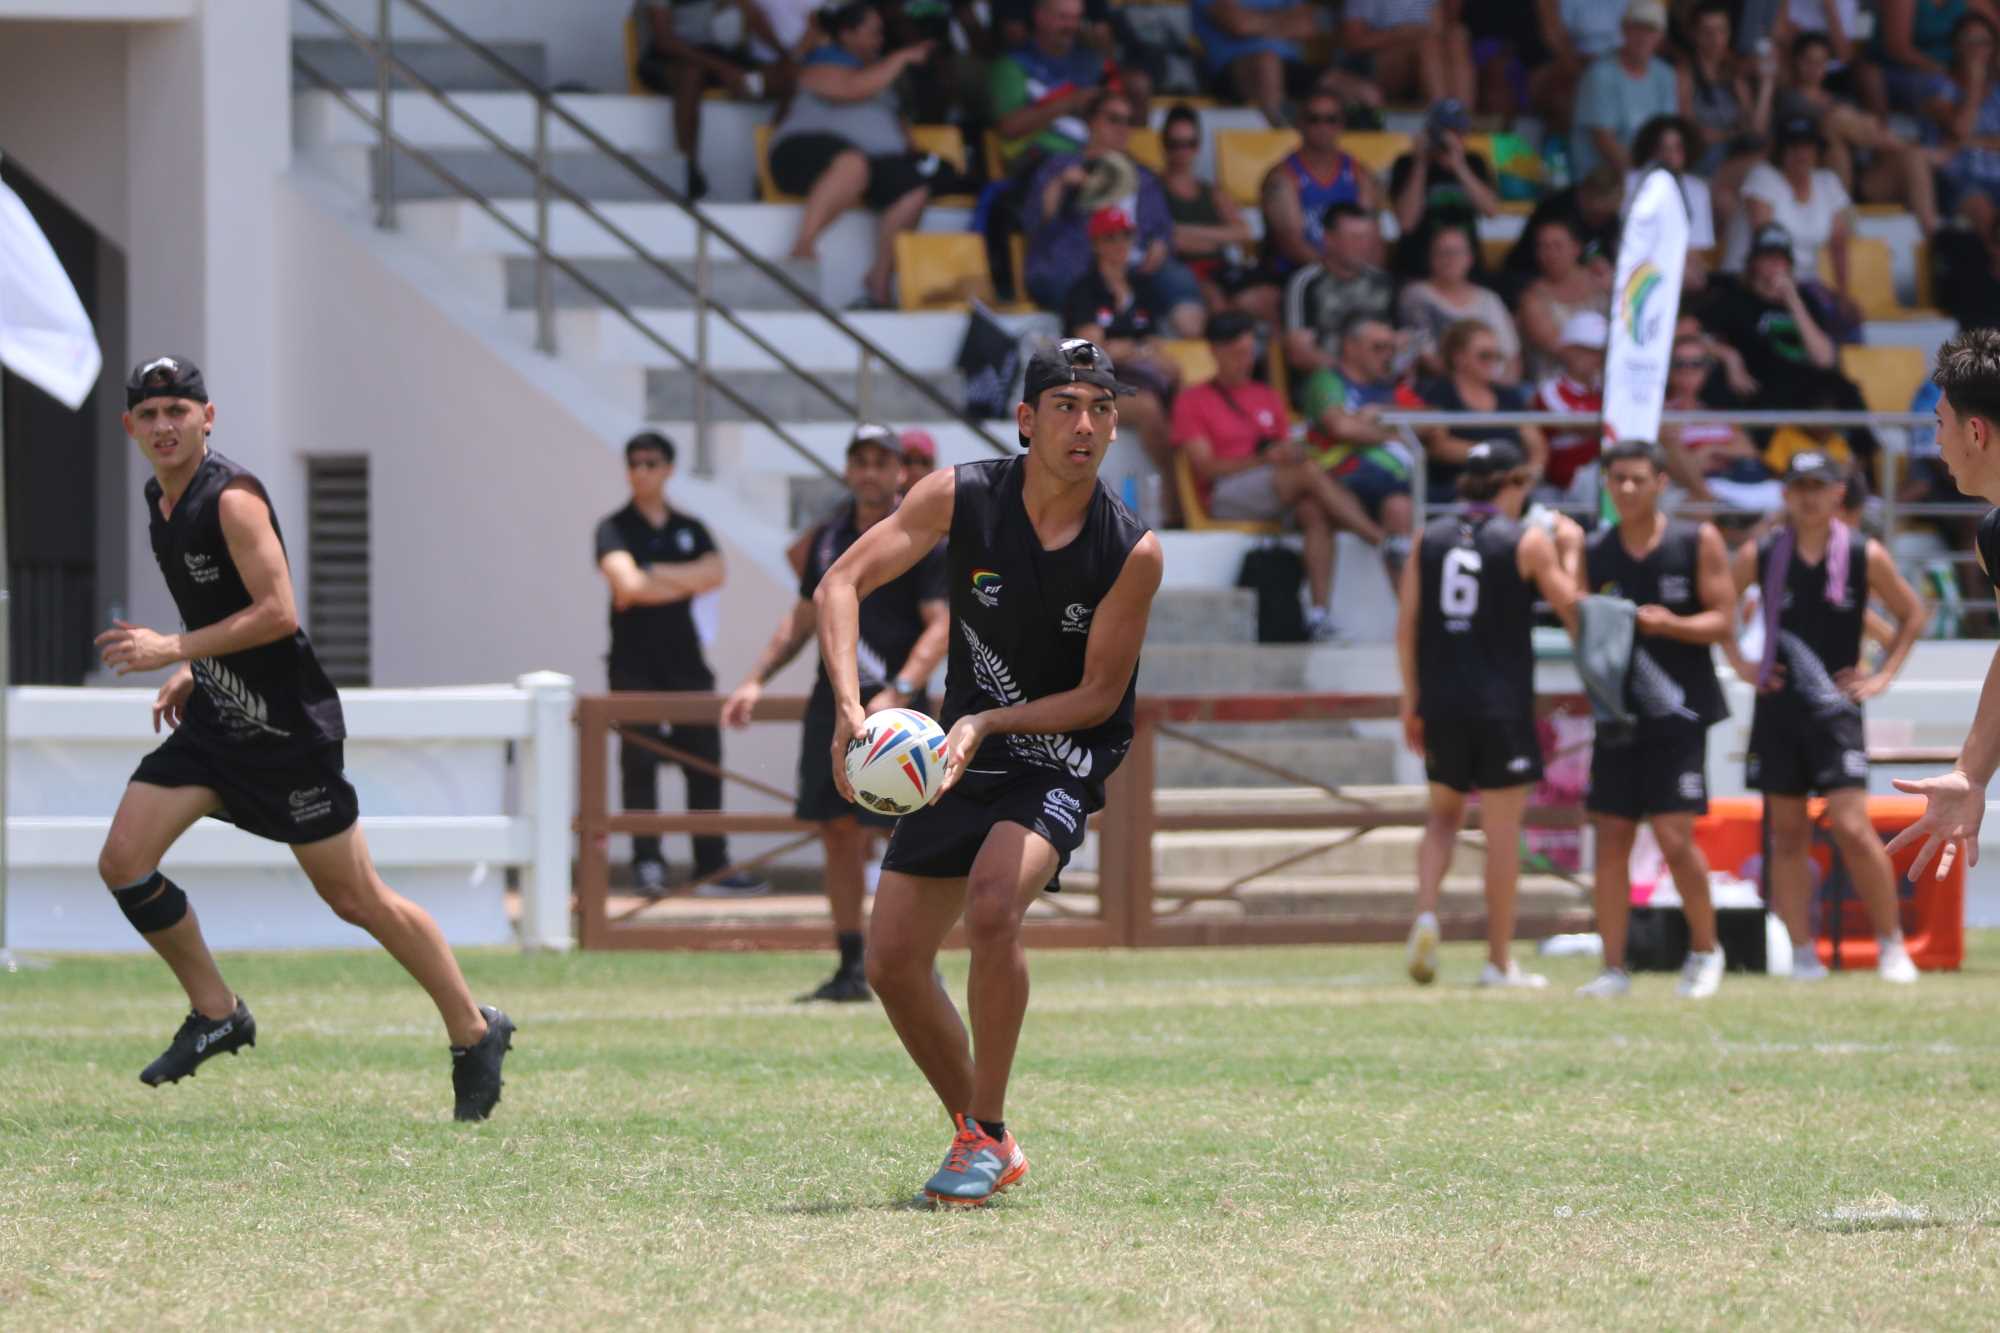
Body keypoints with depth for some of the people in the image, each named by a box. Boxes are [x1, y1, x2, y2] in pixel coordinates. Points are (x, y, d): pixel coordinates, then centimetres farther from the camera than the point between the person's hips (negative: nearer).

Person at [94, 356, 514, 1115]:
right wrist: (190, 669, 13)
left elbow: (278, 611, -24)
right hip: (216, 719, 8)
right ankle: (216, 1015, 10)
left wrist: (173, 650, -23)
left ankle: (474, 1032, 12)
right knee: (123, 863, -4)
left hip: (287, 724, -8)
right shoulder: (160, 503, 9)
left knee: (355, 898, -2)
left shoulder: (233, 499, -18)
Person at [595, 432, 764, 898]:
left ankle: (713, 867, 6)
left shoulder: (690, 529, 14)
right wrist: (687, 583, -6)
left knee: (704, 765, 2)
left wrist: (656, 576, -10)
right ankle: (647, 865, -5)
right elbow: (627, 583, -17)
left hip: (685, 662, 4)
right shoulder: (615, 529, 1)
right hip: (634, 664, -4)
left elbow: (715, 573, -4)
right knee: (639, 766, -7)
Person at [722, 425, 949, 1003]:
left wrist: (899, 693, -24)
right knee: (838, 831, 5)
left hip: (894, 709, -6)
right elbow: (803, 618, 25)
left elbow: (940, 627, -12)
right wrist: (757, 680, 18)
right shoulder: (829, 538, 15)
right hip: (833, 701, 6)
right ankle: (851, 969, 11)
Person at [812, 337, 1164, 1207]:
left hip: (1062, 764, -4)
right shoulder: (961, 497, -11)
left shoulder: (1132, 553, -16)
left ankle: (987, 1139, -17)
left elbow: (1099, 695, -11)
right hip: (965, 754, 4)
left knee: (992, 908, -30)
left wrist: (987, 724, -24)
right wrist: (849, 705, -26)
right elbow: (842, 583, -11)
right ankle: (975, 1133, 23)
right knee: (892, 961, 2)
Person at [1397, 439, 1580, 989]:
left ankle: (1426, 912, -5)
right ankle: (1500, 960, 8)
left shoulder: (1430, 537, 6)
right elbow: (1572, 609, 2)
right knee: (1501, 829, 4)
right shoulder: (1527, 541, -5)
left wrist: (1411, 700, 14)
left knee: (1444, 813, 20)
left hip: (1441, 701, 4)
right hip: (1501, 705, -4)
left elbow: (1406, 625, 6)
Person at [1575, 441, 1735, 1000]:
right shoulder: (1594, 551, 8)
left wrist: (1673, 625, -22)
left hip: (1678, 711, -4)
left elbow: (1723, 620, -4)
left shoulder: (1697, 542, -1)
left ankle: (1705, 949, 9)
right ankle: (1614, 968, 6)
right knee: (1611, 838, 1)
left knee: (1675, 838, -10)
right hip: (1618, 712, 4)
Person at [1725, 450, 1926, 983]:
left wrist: (1883, 676, 2)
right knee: (1787, 834, 2)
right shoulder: (1760, 555, 1)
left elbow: (1912, 615, 10)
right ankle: (1803, 954, 7)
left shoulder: (1865, 556, -2)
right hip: (1777, 705, 2)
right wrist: (1739, 662, 5)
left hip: (1836, 705, -2)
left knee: (1852, 827, -14)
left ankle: (1892, 944, -3)